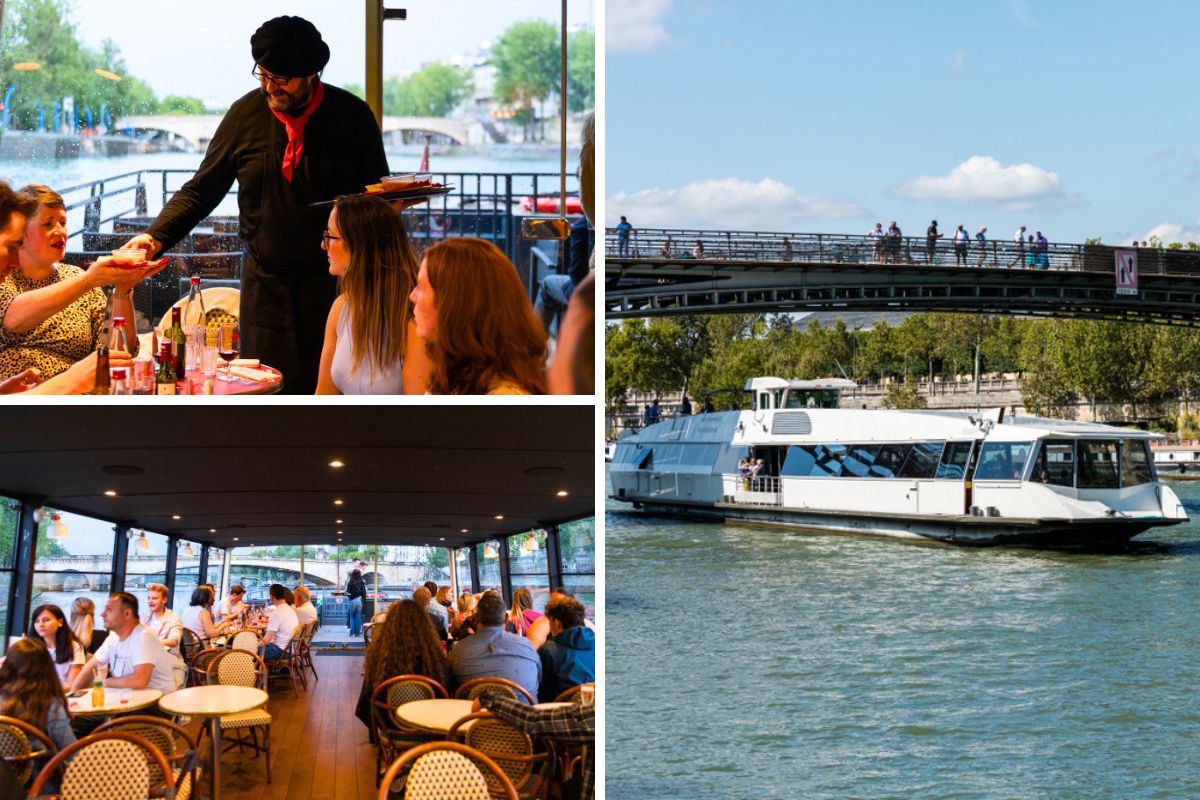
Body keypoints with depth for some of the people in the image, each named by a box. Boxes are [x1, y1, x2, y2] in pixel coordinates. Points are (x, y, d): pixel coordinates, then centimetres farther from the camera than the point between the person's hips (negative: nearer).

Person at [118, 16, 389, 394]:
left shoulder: (353, 115, -2)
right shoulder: (245, 114, 1)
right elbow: (201, 189, 7)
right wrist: (156, 236, -6)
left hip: (336, 279, -1)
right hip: (266, 280, 1)